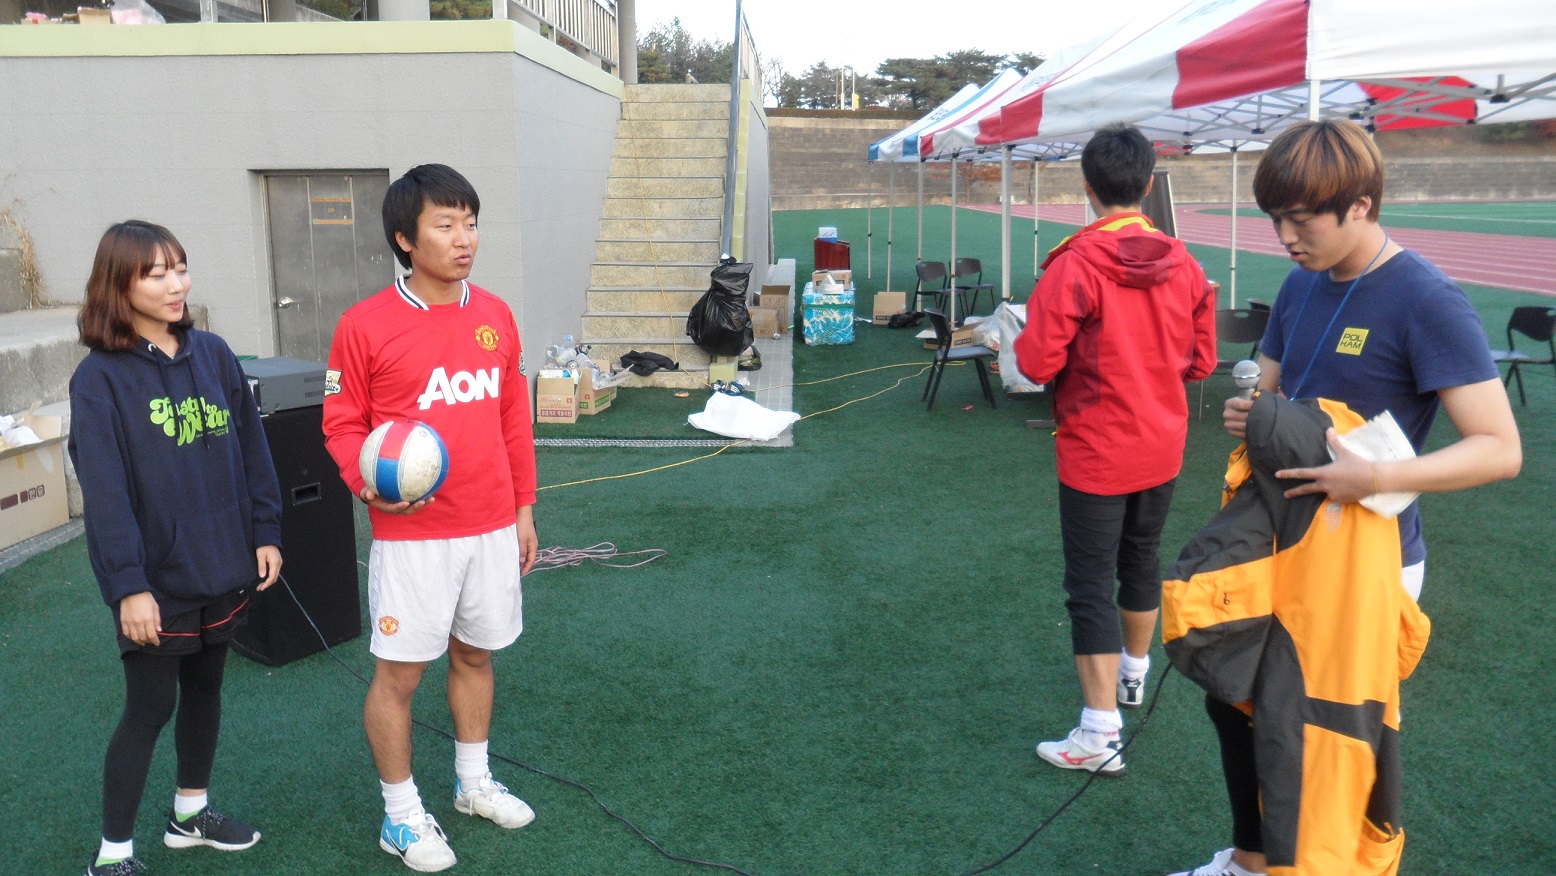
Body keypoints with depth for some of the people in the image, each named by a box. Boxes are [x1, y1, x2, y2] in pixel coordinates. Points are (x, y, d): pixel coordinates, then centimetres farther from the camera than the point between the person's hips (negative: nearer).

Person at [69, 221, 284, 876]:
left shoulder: (214, 355, 2)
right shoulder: (100, 378, -12)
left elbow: (252, 450, 7)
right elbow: (104, 491, -15)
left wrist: (265, 533, 4)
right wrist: (129, 585, -19)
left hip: (223, 570, 5)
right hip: (156, 582, -5)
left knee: (205, 687, 19)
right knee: (150, 707, 3)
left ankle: (191, 811, 39)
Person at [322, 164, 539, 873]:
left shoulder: (495, 316, 5)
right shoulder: (365, 325, -9)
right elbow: (342, 421, -2)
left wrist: (524, 507, 11)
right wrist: (368, 480, -21)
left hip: (493, 528, 5)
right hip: (412, 534, -4)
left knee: (475, 654, 18)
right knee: (398, 672, 5)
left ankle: (473, 783, 39)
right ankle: (401, 815, 25)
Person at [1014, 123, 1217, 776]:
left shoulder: (1076, 264, -20)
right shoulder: (1182, 263, -2)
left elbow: (1036, 363, -21)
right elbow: (1200, 360, 6)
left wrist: (1022, 341, 1)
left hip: (1095, 452, -6)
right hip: (1162, 447, 6)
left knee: (1090, 587, 1)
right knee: (1141, 561, 24)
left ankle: (1099, 737, 2)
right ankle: (1134, 673, 46)